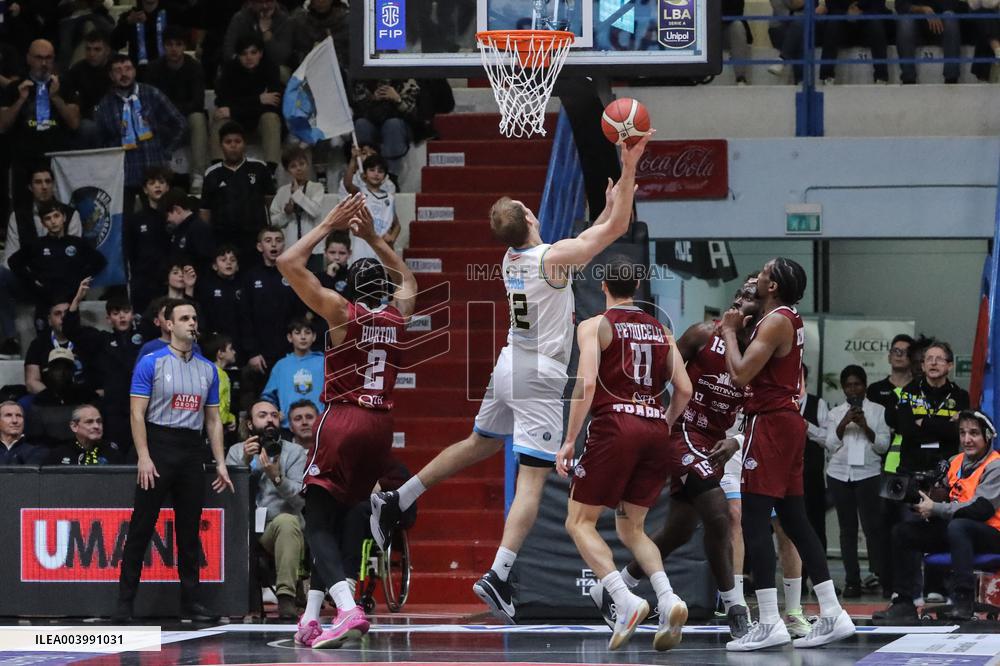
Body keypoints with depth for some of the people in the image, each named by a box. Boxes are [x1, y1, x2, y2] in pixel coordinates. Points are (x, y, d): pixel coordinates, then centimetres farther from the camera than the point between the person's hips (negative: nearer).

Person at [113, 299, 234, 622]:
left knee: (190, 529, 7)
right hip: (159, 447, -5)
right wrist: (144, 457, -15)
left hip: (192, 452, 5)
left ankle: (190, 601, 12)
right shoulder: (151, 363, -3)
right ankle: (125, 601, -2)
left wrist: (220, 463, 9)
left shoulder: (208, 369, 12)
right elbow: (138, 413, -7)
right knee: (141, 527, -4)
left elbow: (213, 419, 16)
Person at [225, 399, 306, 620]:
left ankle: (286, 598, -41)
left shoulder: (294, 452, 10)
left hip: (279, 533, -1)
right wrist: (245, 462, -12)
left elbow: (300, 498, -5)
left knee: (286, 520, -37)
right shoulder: (237, 451, 16)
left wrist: (277, 478, -22)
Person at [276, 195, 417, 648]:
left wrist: (329, 225, 3)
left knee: (318, 524, -6)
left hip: (342, 421, -5)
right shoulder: (399, 315, 8)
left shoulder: (341, 312, -5)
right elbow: (406, 279, 32)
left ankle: (348, 610, -27)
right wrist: (372, 237, 27)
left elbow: (288, 263, -5)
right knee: (334, 522, 14)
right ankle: (310, 619, 12)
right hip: (380, 427, 5)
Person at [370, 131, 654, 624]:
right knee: (532, 480, -9)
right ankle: (497, 577, -20)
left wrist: (608, 205, 20)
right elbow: (617, 228, -14)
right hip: (540, 379, -8)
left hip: (509, 365, 8)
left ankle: (395, 501, 30)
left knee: (480, 444, 29)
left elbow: (589, 240, 22)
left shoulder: (510, 258, 5)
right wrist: (629, 167, -9)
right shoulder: (552, 257, -17)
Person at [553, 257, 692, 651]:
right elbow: (684, 390, 11)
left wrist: (569, 441, -6)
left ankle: (625, 602, -18)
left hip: (615, 427, -5)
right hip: (655, 430, 5)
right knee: (631, 528, 17)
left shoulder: (595, 326, 3)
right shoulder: (661, 331, 17)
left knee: (580, 522, 4)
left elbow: (586, 384, -10)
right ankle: (668, 600, -10)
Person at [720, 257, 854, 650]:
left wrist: (730, 331, -7)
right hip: (788, 421, 10)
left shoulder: (775, 322, -14)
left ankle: (769, 624, -16)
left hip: (770, 423, -10)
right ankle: (832, 615, 12)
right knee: (794, 521, 12)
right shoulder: (789, 321, 16)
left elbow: (740, 374, -20)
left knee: (754, 521, -10)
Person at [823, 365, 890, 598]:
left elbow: (883, 445, 2)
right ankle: (852, 580, 1)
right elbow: (831, 445, 5)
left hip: (868, 473, -3)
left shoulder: (878, 411, 8)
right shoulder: (835, 413, 14)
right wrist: (843, 424, -8)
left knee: (872, 526, -12)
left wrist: (865, 427, -11)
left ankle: (882, 577, -12)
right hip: (840, 473, 3)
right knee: (847, 528, 1)